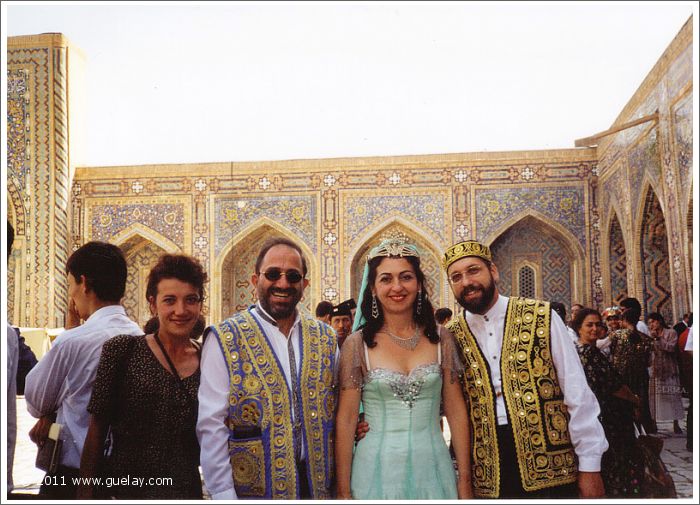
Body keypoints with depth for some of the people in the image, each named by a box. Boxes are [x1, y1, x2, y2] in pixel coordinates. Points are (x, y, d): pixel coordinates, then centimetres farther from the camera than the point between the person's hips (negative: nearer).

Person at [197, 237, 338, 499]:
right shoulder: (225, 339, -7)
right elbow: (212, 426, -10)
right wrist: (224, 495, -13)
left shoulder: (326, 338, 4)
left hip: (318, 485, 4)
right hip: (252, 487, -3)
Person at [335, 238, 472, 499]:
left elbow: (456, 412, 3)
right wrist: (343, 491, -5)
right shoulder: (357, 345, -6)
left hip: (432, 467, 2)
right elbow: (346, 420, -5)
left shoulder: (441, 340, 0)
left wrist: (465, 481, 1)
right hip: (376, 469, -2)